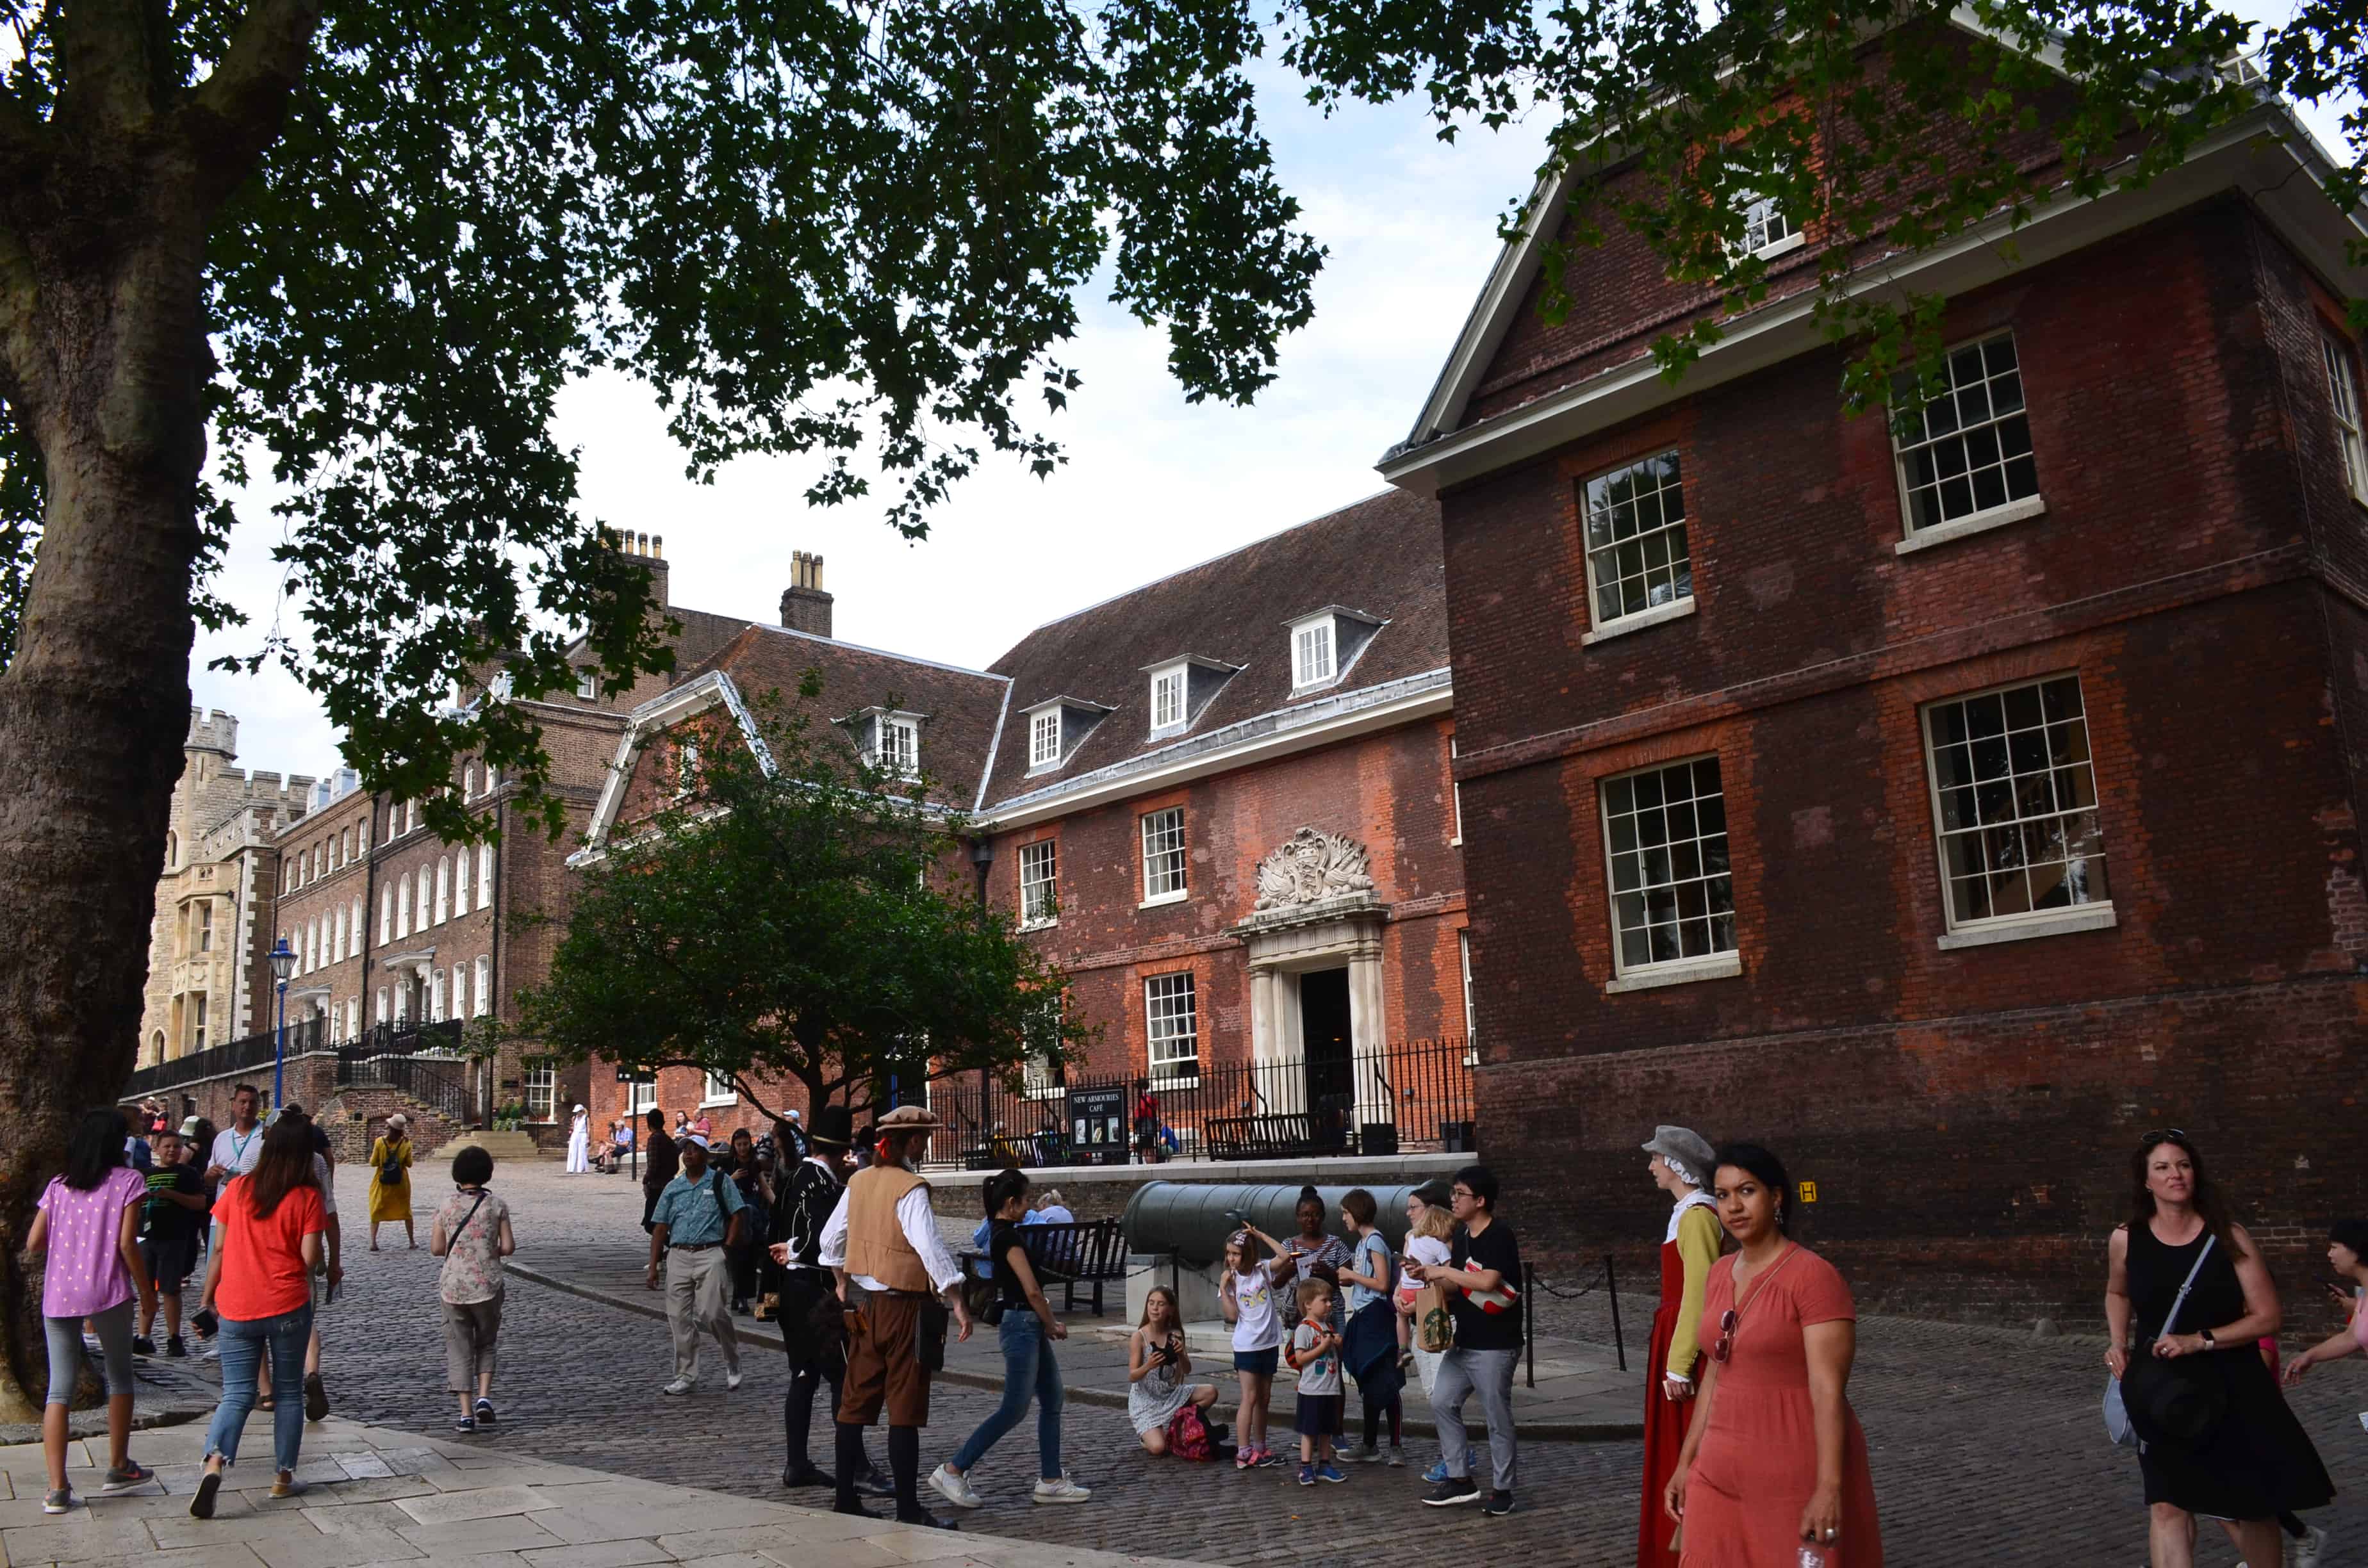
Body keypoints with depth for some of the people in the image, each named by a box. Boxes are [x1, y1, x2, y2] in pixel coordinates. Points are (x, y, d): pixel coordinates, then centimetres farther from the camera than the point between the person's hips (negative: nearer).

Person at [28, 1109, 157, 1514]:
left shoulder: (58, 1185, 8)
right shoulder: (128, 1180, -4)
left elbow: (33, 1244, 6)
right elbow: (126, 1243, -10)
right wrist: (147, 1290, 0)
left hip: (58, 1296, 3)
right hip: (108, 1295, -3)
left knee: (59, 1389, 6)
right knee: (120, 1378, 15)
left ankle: (57, 1489, 1)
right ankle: (118, 1468, 24)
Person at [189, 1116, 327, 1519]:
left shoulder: (237, 1188, 1)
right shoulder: (308, 1198, -7)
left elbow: (219, 1248, 3)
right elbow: (310, 1258, -11)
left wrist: (206, 1297, 11)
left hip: (237, 1308, 2)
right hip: (288, 1307, -2)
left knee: (237, 1394, 7)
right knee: (288, 1392, 13)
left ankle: (214, 1463, -18)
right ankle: (285, 1476, 17)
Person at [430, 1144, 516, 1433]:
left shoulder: (446, 1206, -3)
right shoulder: (496, 1205, -4)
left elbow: (436, 1249, -1)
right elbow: (508, 1247, -5)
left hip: (453, 1286, 0)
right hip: (487, 1285, 0)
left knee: (459, 1347, 7)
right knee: (485, 1343, 18)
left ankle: (466, 1413, 3)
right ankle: (484, 1396, -1)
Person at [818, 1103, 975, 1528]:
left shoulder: (859, 1180, 7)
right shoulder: (910, 1188, -16)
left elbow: (831, 1237, 15)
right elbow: (930, 1246, -25)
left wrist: (842, 1285, 27)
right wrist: (957, 1301, -24)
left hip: (865, 1303, 7)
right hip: (904, 1306, -7)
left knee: (856, 1402, 14)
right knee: (905, 1410, -1)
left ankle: (845, 1498, 22)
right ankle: (908, 1509, 3)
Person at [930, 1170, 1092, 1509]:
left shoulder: (1001, 1236, 13)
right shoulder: (1009, 1238, -17)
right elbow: (1032, 1290, -19)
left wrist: (1049, 1324, 10)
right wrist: (1053, 1325, -5)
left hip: (1030, 1326, 10)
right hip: (1021, 1324, -10)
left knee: (1052, 1401, 11)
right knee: (1014, 1409, -6)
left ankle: (1051, 1481, 16)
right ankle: (952, 1471, -1)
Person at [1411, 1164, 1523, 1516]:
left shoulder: (1500, 1235, -16)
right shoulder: (1461, 1237, 11)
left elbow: (1488, 1281, -28)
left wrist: (1445, 1271, -18)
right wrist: (1429, 1275, -4)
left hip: (1494, 1346, -8)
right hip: (1463, 1342, 9)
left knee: (1497, 1420, 1)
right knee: (1442, 1403, 7)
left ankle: (1502, 1491, 15)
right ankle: (1461, 1480, 16)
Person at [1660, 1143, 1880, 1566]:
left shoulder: (1813, 1276, -14)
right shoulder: (1720, 1274, 8)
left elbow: (1828, 1390, -18)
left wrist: (1829, 1488, -22)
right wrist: (1686, 1463, 14)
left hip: (1796, 1476, -6)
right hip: (1721, 1474, 6)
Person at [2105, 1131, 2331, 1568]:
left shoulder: (2228, 1237, -7)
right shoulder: (2126, 1241, -3)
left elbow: (2267, 1317, -8)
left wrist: (2200, 1340, -19)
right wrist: (2118, 1345, 6)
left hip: (2232, 1389, 0)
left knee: (2249, 1509, 11)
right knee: (2166, 1506, -11)